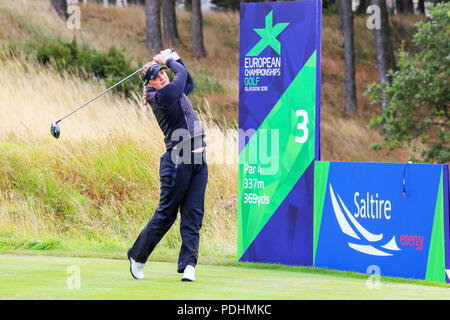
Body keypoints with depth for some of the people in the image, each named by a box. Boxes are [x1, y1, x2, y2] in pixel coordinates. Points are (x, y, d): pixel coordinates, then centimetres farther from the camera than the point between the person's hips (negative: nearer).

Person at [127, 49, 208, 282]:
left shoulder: (176, 93, 17)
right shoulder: (160, 98, -9)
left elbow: (188, 82, 35)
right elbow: (182, 75, -4)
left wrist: (174, 58, 24)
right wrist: (169, 60, 13)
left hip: (198, 161, 8)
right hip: (177, 161, -7)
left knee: (193, 214, -2)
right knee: (166, 213, -1)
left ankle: (188, 264, -6)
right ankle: (137, 256, 14)